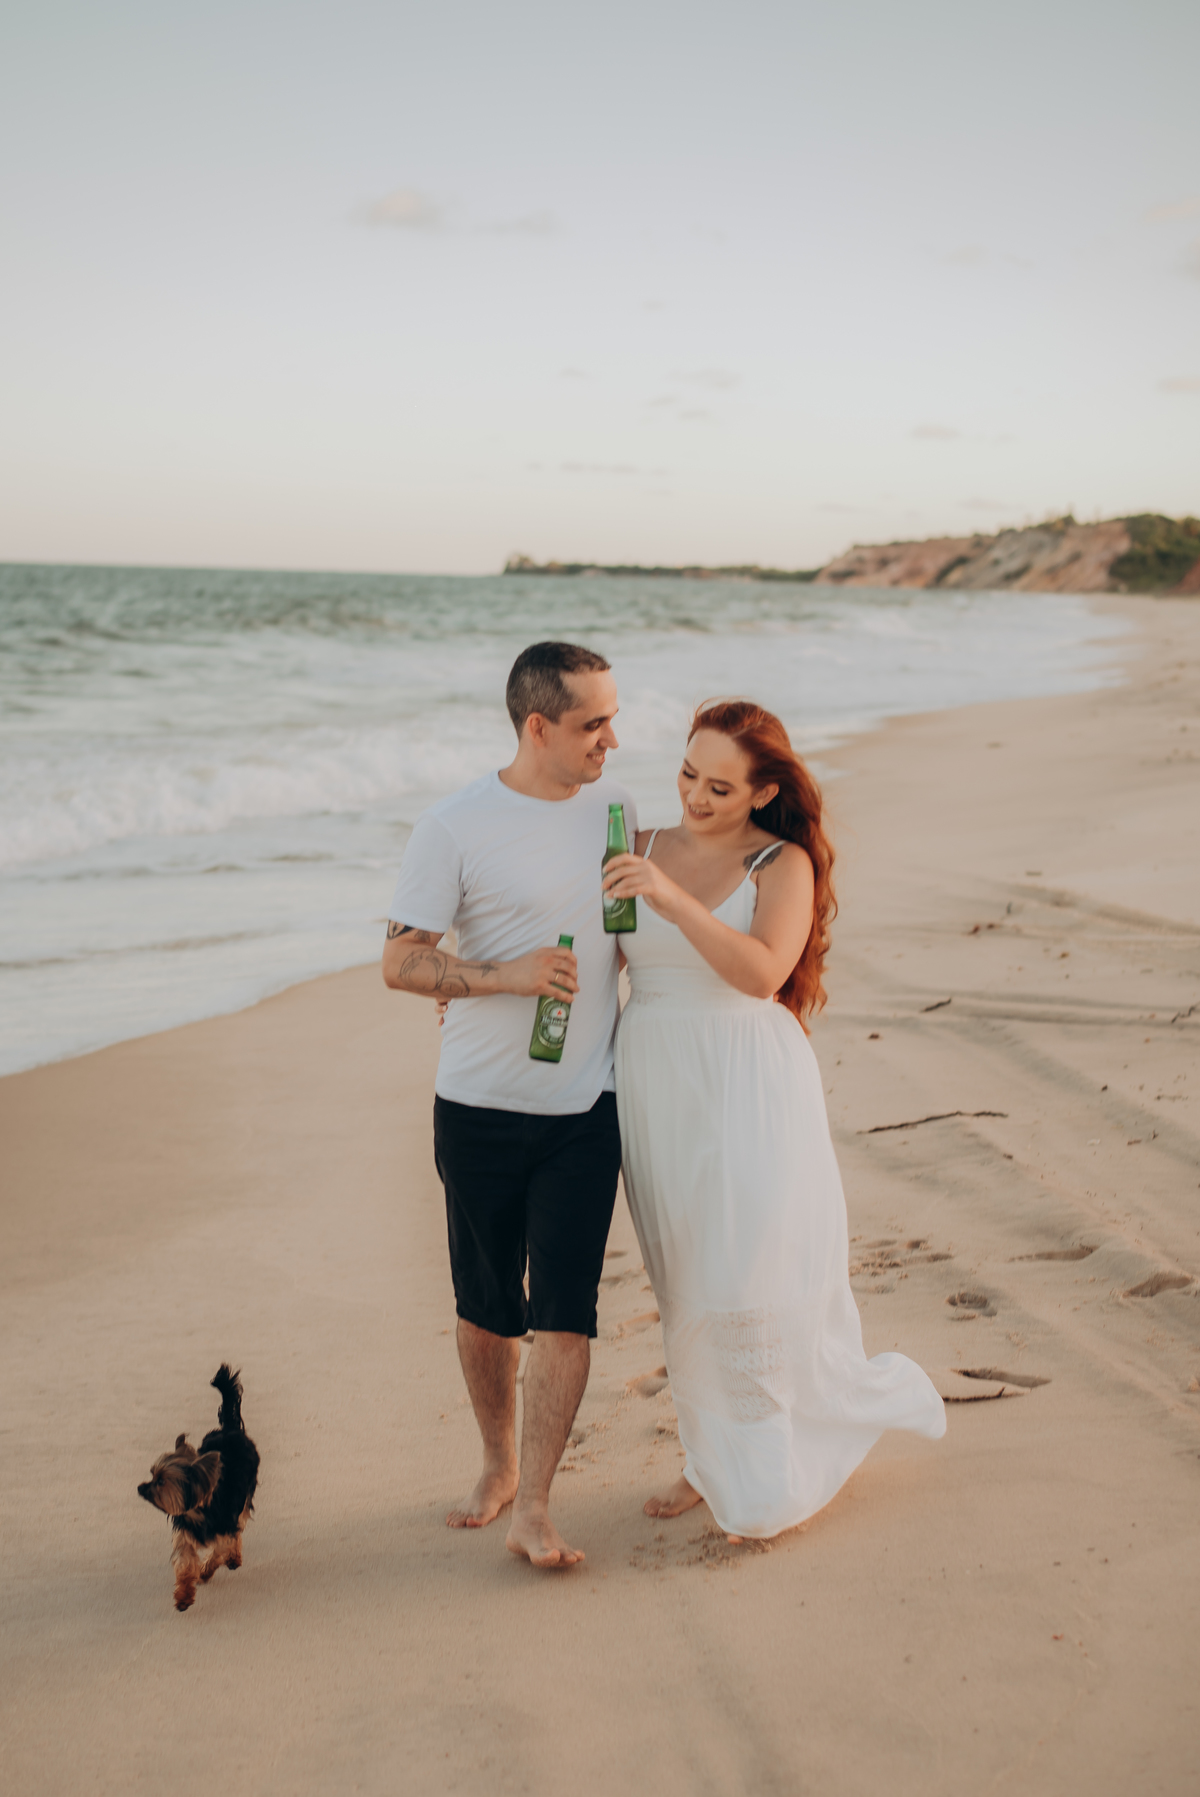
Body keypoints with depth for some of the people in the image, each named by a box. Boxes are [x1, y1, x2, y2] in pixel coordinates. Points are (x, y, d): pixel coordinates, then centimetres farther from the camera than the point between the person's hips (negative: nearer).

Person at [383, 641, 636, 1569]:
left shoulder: (615, 807, 4)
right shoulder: (454, 828, -10)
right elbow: (401, 961, -9)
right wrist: (507, 976, -22)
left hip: (586, 1108, 2)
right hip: (482, 1108, -2)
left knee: (565, 1307, -6)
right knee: (487, 1306, 12)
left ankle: (533, 1511, 1)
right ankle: (498, 1465, 34)